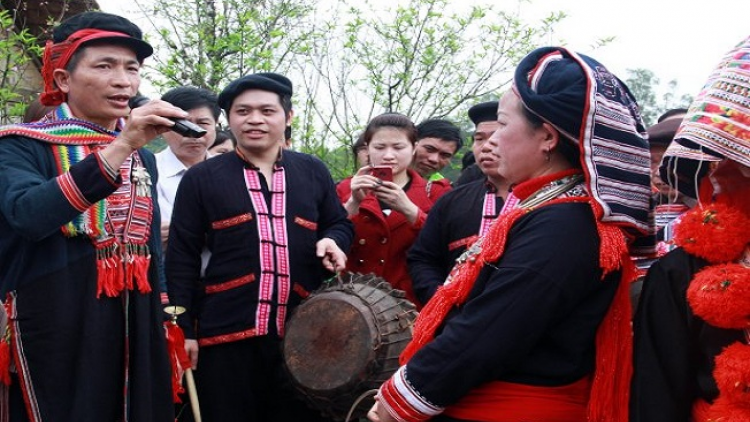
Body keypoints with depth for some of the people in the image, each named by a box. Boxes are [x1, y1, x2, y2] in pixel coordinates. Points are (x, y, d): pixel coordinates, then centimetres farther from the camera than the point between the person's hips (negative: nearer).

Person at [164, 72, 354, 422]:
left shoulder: (313, 172, 11)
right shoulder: (201, 178, 4)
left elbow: (340, 224, 22)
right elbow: (181, 258, 3)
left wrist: (333, 241, -3)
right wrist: (182, 329, -4)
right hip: (226, 334, -2)